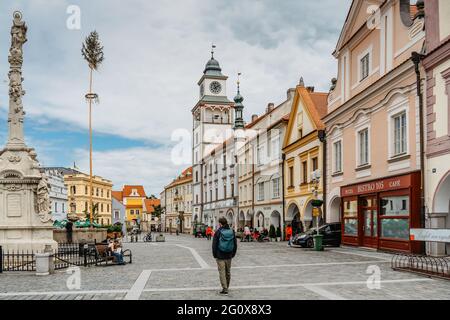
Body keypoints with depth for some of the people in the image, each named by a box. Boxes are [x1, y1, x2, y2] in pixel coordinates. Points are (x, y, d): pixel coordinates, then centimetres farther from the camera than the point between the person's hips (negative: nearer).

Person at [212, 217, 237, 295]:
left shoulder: (218, 232, -10)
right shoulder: (232, 231, 3)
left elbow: (214, 245, -9)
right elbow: (235, 244, 8)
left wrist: (215, 255, 2)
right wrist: (233, 254, 15)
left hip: (220, 256, -4)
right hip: (229, 256, 4)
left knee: (222, 272, -2)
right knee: (228, 272, 15)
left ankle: (225, 289, -6)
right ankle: (226, 287, 26)